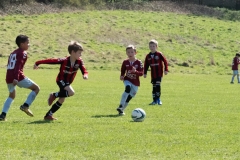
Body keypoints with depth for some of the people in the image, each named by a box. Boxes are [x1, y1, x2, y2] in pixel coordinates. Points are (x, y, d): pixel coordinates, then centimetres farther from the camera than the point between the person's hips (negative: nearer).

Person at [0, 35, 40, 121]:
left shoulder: (13, 53, 22)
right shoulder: (23, 53, -4)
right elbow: (18, 65, -17)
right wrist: (16, 78, -27)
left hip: (9, 77, 8)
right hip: (18, 77, -8)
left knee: (12, 95, 27)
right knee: (36, 88, 3)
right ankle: (25, 106, -9)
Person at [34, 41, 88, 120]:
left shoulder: (79, 61, -11)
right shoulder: (64, 61, -26)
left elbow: (84, 71, -13)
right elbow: (51, 61, -21)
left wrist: (85, 75, -39)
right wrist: (38, 63, -16)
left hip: (68, 83, 6)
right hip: (61, 80, -6)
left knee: (61, 100, 6)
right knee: (71, 92, -30)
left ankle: (48, 115, 16)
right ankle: (54, 95, -8)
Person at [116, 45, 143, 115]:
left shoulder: (138, 62, -8)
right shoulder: (125, 62, -1)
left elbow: (141, 73, -12)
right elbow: (123, 71, 12)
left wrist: (135, 71, -31)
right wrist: (122, 76, -7)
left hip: (135, 83, 1)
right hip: (127, 80, -1)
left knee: (129, 97, 5)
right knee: (127, 88, -32)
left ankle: (122, 110, 22)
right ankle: (120, 106, -34)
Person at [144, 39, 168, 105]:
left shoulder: (159, 54, -7)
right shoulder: (148, 56, 5)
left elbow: (165, 61, -3)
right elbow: (146, 65, 11)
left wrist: (166, 69, -6)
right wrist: (145, 73, 8)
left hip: (159, 73, -4)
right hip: (153, 74, 4)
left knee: (158, 85, -13)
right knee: (154, 87, 5)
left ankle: (158, 99, -3)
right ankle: (155, 100, 11)